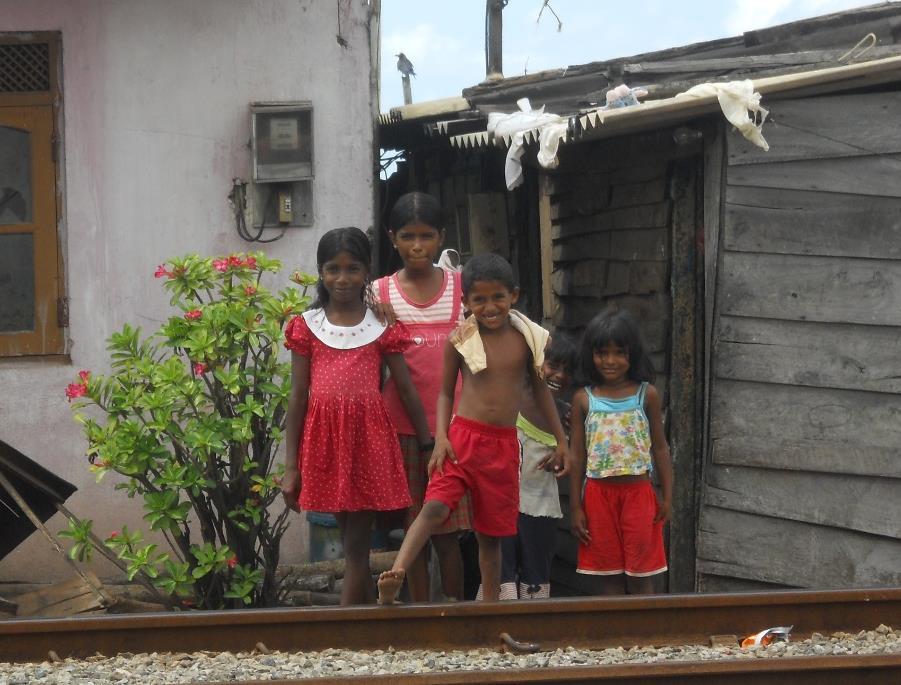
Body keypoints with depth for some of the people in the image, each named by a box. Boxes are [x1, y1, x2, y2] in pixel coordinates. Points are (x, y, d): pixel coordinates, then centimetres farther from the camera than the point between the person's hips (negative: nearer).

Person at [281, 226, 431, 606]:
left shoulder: (382, 327, 4)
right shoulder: (307, 326, 6)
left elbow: (407, 391, 6)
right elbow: (297, 397, 6)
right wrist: (291, 467, 2)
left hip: (369, 436, -1)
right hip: (324, 438, 1)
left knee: (356, 546, -4)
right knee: (352, 543, 8)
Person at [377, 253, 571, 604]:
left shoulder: (528, 338, 4)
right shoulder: (460, 339, -1)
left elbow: (540, 389, 16)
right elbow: (445, 392, 6)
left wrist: (561, 440, 17)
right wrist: (441, 437, -9)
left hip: (504, 445, 2)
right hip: (463, 436, -2)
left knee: (491, 532, 9)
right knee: (435, 508, -23)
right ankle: (394, 579, -34)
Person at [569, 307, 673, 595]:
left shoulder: (646, 395, 0)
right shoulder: (584, 399, 2)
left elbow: (659, 447, 4)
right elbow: (577, 455, 4)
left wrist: (667, 496, -2)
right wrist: (575, 507, 1)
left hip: (638, 492, -1)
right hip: (599, 493, 1)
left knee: (641, 576, 4)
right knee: (609, 576, 7)